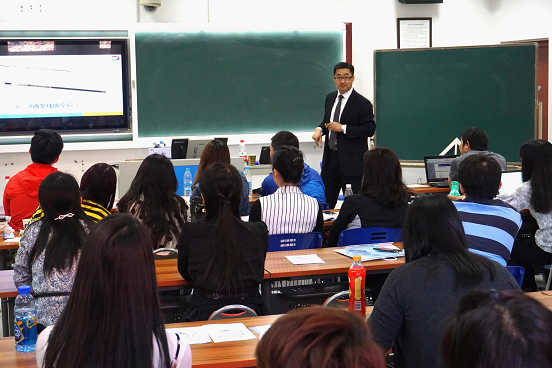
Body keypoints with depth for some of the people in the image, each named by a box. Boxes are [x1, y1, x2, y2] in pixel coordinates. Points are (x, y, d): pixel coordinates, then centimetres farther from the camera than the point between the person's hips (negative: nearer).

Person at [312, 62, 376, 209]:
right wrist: (319, 129, 0)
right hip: (330, 158, 6)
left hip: (352, 161, -6)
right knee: (324, 200, 9)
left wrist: (343, 128, -21)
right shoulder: (330, 98, 12)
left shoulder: (362, 103, -10)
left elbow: (370, 129, -15)